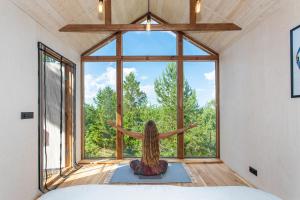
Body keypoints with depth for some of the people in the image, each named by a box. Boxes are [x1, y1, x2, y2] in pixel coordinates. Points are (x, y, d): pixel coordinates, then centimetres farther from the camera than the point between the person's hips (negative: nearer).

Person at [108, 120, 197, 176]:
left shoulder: (142, 136, -19)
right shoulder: (159, 136, -18)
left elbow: (126, 132, -11)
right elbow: (176, 131, -13)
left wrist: (115, 126, -1)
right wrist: (188, 127, -3)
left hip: (143, 170, 0)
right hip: (157, 170, 1)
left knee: (133, 162, 33)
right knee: (164, 162, 36)